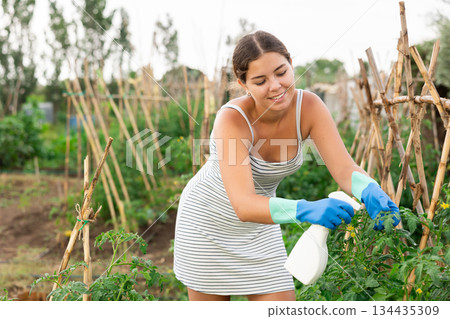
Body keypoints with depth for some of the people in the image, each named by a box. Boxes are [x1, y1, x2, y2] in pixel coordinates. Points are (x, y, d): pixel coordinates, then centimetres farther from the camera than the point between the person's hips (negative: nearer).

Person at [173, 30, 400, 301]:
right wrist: (305, 210, -58)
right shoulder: (232, 119, -33)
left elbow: (345, 170, -24)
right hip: (209, 221, -3)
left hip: (259, 226, 4)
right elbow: (243, 205, -43)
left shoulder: (308, 106, -20)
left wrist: (371, 193, -47)